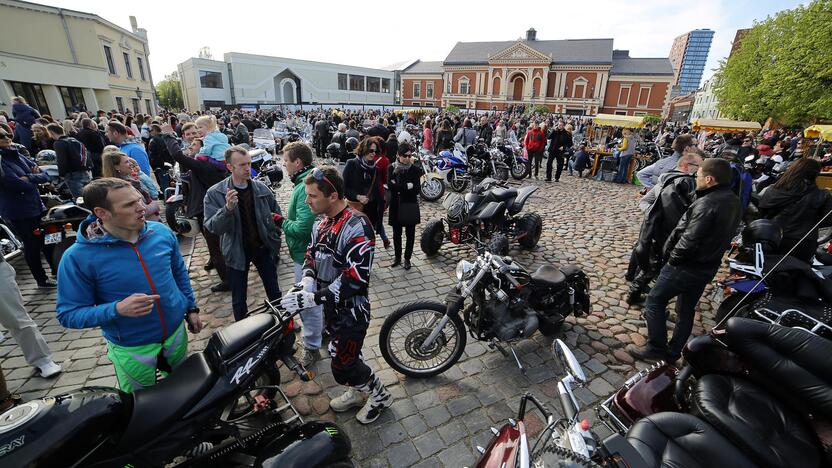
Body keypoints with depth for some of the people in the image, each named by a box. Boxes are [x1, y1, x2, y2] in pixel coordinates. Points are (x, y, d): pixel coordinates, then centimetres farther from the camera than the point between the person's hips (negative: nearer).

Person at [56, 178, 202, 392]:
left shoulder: (161, 232, -10)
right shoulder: (78, 257, -21)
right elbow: (68, 314, -15)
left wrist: (191, 308, 6)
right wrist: (118, 309, -32)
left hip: (177, 334, 4)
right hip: (132, 350, -3)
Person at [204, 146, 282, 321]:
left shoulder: (262, 189, -6)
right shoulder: (214, 193, -12)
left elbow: (277, 214, 9)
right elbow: (212, 226, -18)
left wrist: (274, 238, -2)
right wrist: (227, 208, -35)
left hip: (263, 247, 2)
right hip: (237, 251, -1)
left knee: (274, 292, 16)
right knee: (239, 299, 14)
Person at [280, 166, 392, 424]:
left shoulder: (357, 227, -26)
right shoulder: (321, 224, 2)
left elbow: (355, 279, -30)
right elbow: (311, 256, 12)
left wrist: (311, 298, -28)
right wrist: (306, 281, -9)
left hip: (351, 311, -8)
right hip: (332, 307, 8)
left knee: (343, 368, 1)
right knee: (344, 355, 23)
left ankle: (380, 395, 27)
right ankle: (357, 392, 48)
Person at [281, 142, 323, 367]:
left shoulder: (306, 187, -26)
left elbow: (302, 228, -31)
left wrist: (282, 222, -15)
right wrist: (287, 220, 5)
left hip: (306, 255, -10)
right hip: (311, 251, 10)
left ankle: (311, 347, 22)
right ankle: (322, 329, 46)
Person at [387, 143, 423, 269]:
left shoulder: (415, 169, -4)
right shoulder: (392, 168, 0)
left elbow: (416, 190, -13)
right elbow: (390, 185, -14)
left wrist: (398, 187, -17)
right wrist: (407, 186, -19)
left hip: (410, 206, -1)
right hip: (396, 205, 1)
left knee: (410, 234, 8)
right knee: (396, 233, 12)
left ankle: (407, 258, 24)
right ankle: (397, 257, 29)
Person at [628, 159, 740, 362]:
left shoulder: (707, 204, -26)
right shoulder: (733, 201, 4)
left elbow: (689, 240, -29)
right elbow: (724, 234, 12)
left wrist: (673, 257, -13)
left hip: (686, 266, -9)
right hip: (708, 266, 9)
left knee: (655, 301, 6)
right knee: (686, 309, 19)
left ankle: (656, 348, 13)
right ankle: (673, 352, 32)